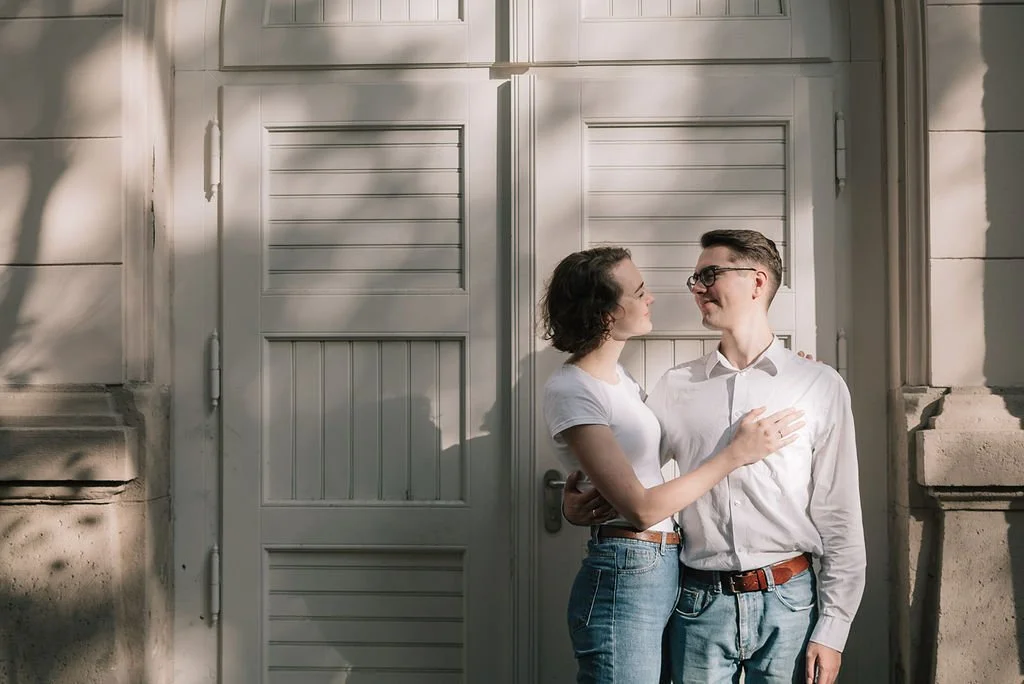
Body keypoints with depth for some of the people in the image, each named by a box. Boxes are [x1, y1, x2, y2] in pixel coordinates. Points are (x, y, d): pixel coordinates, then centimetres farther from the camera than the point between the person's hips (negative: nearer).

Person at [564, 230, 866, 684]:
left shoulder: (819, 387, 2)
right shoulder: (675, 388, 8)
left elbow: (838, 517, 0)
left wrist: (831, 629, -3)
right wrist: (577, 505, -7)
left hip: (786, 601, -1)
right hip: (699, 603, 2)